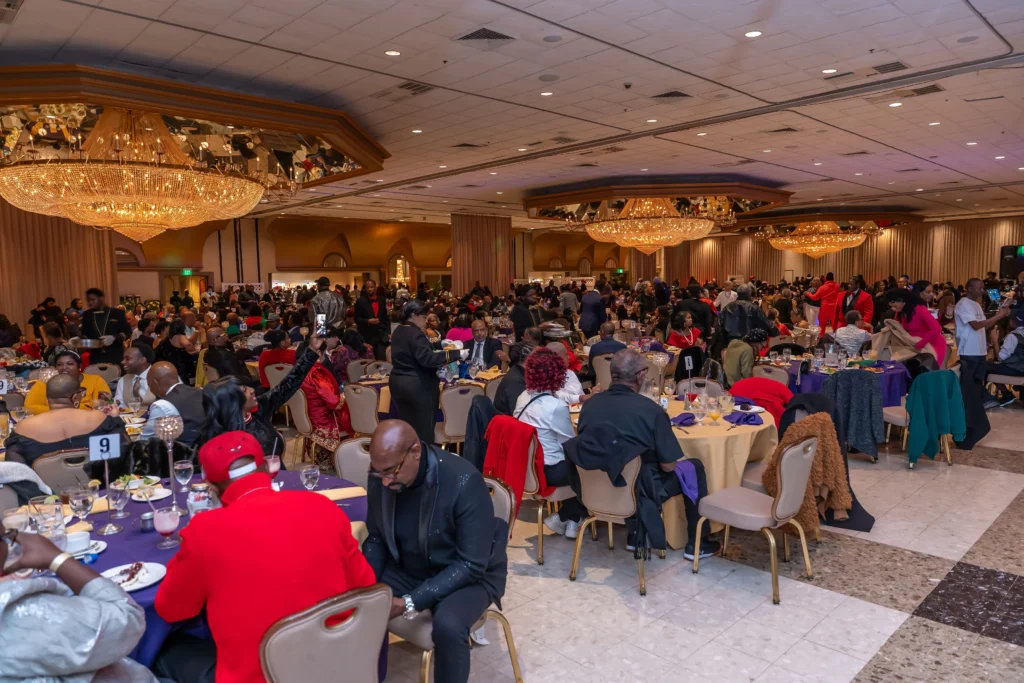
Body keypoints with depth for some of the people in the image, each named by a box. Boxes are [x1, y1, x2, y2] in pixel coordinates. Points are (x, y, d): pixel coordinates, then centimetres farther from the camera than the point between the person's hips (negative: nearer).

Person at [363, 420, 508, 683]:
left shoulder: (464, 482, -31)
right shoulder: (379, 477, -14)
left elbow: (470, 565, -27)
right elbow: (376, 539, 1)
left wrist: (410, 602, -31)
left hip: (470, 574, -5)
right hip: (407, 569, 5)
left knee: (447, 626, -32)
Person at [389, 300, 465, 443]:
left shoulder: (398, 332, 12)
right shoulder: (415, 334, -17)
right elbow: (427, 359, -27)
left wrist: (436, 351, 16)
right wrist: (456, 354, -26)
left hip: (398, 383, 9)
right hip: (417, 386, -9)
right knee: (423, 429, 0)